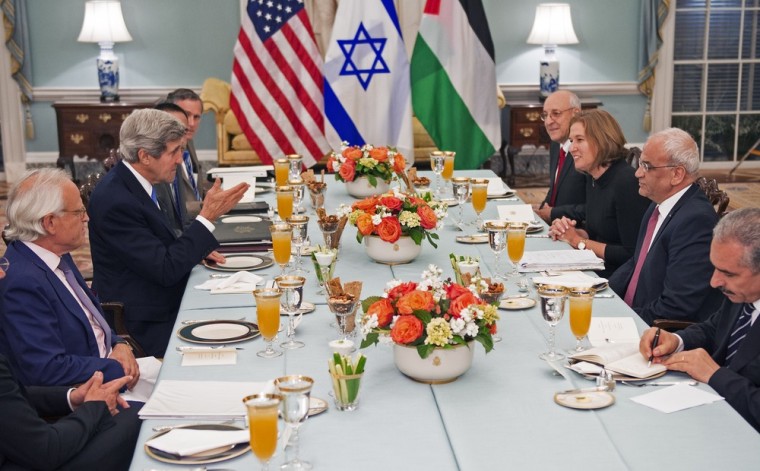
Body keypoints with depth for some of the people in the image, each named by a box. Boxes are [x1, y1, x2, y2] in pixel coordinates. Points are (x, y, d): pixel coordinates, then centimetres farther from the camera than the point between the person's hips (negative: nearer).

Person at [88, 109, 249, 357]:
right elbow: (165, 270, -23)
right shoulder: (116, 201, -24)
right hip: (145, 326, -9)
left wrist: (195, 249, 3)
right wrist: (208, 217, -21)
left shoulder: (128, 183, 5)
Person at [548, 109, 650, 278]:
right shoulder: (593, 179, 7)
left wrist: (579, 241, -11)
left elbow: (632, 255, -21)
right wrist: (565, 231, -2)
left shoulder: (627, 182, -19)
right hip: (596, 271, 8)